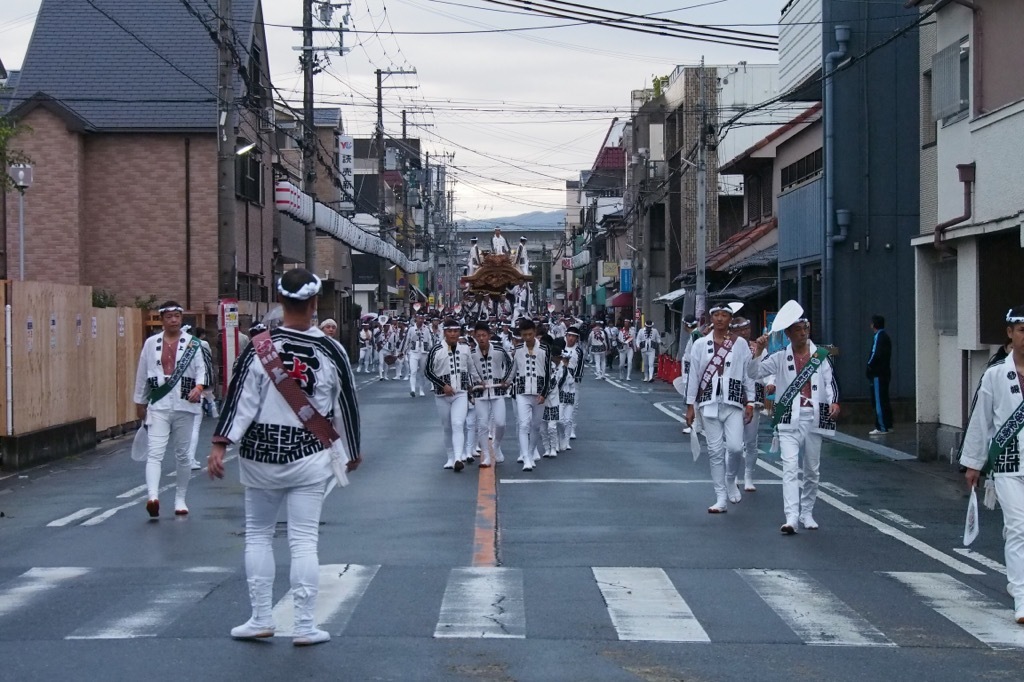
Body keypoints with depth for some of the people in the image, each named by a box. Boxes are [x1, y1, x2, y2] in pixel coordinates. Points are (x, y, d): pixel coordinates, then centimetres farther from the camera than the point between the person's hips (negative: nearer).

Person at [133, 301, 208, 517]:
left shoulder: (192, 343, 2)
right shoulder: (151, 343, 6)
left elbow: (202, 368, -7)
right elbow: (142, 374, 12)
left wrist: (198, 387, -27)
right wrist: (140, 402, 16)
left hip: (184, 405, 0)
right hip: (158, 405, 0)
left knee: (182, 454, 12)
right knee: (155, 452, -15)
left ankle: (180, 499, 25)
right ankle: (152, 497, -30)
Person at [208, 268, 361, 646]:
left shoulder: (260, 346, -7)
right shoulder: (331, 351, -3)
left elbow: (240, 398, -11)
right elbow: (345, 405, 6)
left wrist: (220, 445, -8)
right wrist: (352, 452, 19)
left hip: (260, 457, 0)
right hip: (309, 458, 0)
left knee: (258, 534, 14)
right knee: (304, 540, 3)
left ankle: (261, 619, 17)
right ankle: (305, 626, 6)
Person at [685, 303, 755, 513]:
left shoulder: (740, 344, 5)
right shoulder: (701, 344, 6)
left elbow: (748, 374, 6)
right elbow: (693, 375, 7)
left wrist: (750, 402, 1)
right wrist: (690, 405, 5)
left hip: (733, 402, -1)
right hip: (709, 402, 1)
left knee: (735, 447, -13)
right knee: (715, 451, 1)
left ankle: (731, 480, 19)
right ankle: (721, 499, 7)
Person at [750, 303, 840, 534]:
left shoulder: (821, 356, 6)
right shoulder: (780, 358, 3)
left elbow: (830, 381, 1)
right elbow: (754, 373, 0)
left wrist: (834, 401, -18)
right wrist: (758, 353, -18)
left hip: (814, 418, 2)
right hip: (789, 419, -2)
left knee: (812, 470, 11)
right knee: (790, 467, -14)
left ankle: (806, 513, 26)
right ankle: (791, 518, -19)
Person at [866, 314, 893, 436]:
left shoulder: (879, 337, -14)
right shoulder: (885, 336, 16)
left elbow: (875, 355, -21)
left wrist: (869, 369, -9)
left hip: (878, 374, -10)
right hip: (885, 373, 10)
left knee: (878, 401, -8)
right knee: (884, 400, 15)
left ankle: (881, 427, -8)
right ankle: (887, 425, 20)